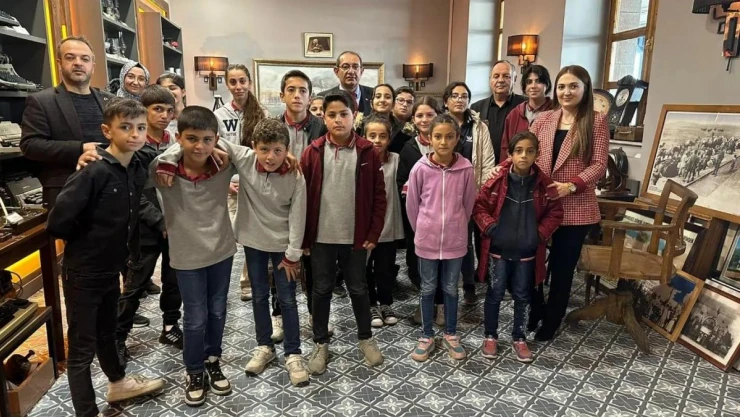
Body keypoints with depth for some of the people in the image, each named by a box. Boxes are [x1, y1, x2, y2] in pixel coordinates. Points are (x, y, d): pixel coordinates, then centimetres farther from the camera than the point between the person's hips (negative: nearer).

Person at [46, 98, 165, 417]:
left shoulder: (138, 168, -3)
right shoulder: (93, 172, -24)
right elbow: (57, 222, -24)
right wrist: (85, 241, -8)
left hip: (112, 267, 7)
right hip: (83, 272, -7)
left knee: (106, 332, 26)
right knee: (82, 347, 7)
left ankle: (118, 384, 45)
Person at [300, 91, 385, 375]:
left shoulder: (367, 152, -4)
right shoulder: (312, 153, -4)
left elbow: (378, 196, 0)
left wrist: (373, 233, -3)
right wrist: (304, 236, -2)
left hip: (356, 237, 0)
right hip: (321, 237, 0)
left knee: (358, 288, 14)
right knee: (322, 290, 12)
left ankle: (366, 338, 34)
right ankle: (320, 343, 29)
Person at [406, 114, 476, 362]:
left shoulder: (465, 168, -9)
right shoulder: (420, 168, -11)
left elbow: (468, 203, 3)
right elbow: (412, 204, 0)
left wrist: (457, 227, 10)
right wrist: (421, 230, 8)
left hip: (455, 240, 1)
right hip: (427, 240, 0)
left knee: (451, 288, 15)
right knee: (428, 289, 13)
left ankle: (451, 335, 32)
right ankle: (426, 336, 28)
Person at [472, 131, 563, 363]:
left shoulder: (543, 184, -6)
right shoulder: (497, 180, -10)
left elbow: (555, 213, 4)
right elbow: (479, 206, -2)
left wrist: (541, 233, -6)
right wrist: (490, 227, -13)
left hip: (527, 252, 2)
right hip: (498, 249, -1)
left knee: (522, 296, 14)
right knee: (495, 294, 11)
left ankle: (519, 338, 32)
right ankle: (490, 336, 28)